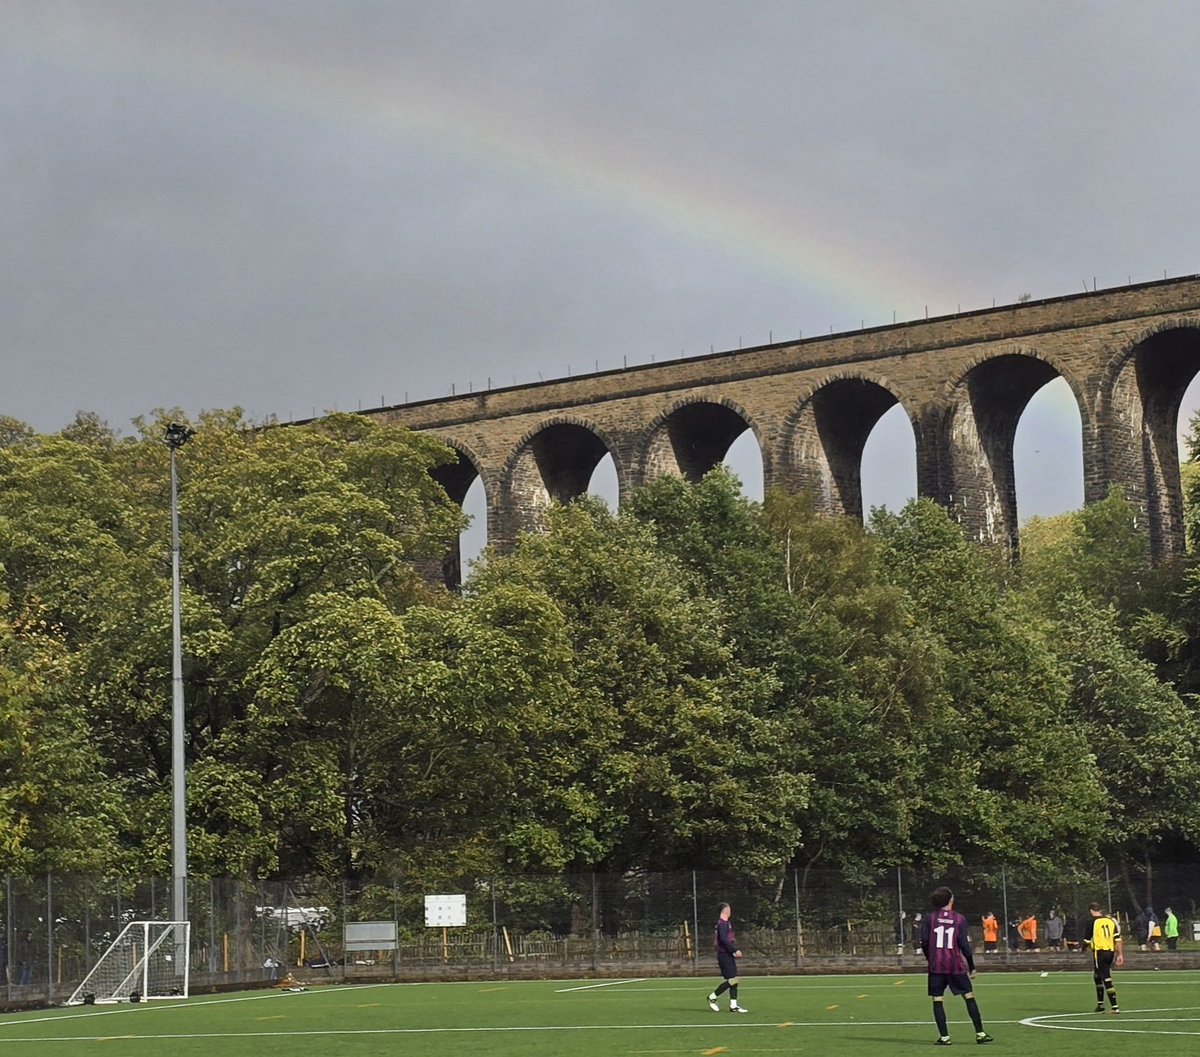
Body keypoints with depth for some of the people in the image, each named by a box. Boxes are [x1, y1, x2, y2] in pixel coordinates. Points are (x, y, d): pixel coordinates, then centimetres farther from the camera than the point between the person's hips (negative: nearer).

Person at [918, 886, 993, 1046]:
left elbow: (924, 942, -2)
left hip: (936, 966, 0)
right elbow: (964, 944, -2)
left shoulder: (929, 918, 1)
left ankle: (944, 1036, 0)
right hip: (956, 965, 0)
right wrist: (972, 966, 5)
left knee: (938, 1000, 5)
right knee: (969, 997, 6)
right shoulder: (959, 919, 0)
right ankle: (980, 1033, 4)